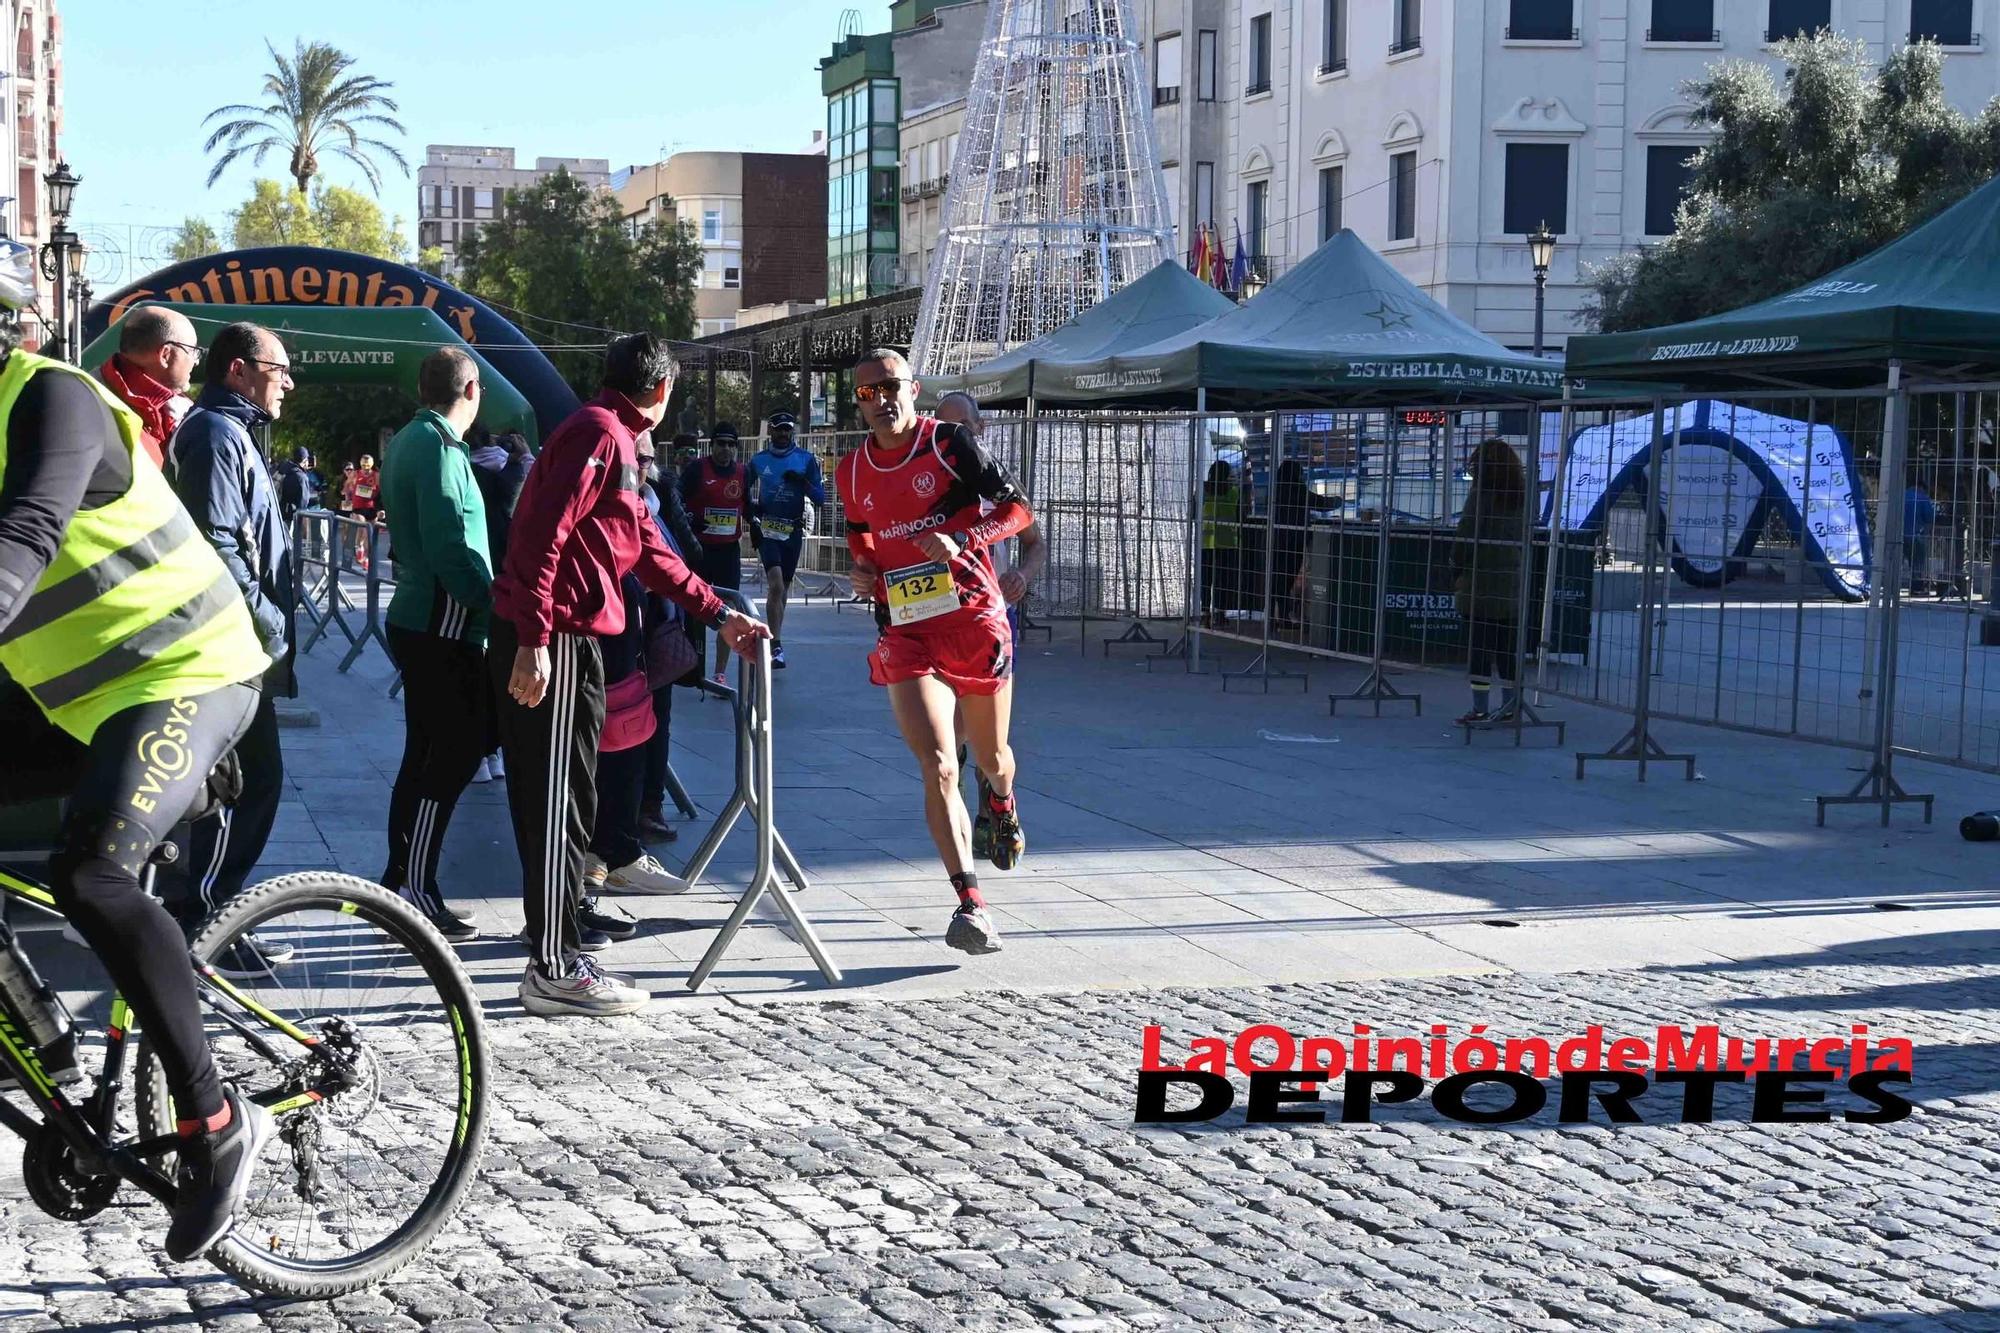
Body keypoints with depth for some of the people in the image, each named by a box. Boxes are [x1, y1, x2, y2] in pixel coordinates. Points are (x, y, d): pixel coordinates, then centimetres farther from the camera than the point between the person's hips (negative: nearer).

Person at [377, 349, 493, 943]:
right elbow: (448, 545, -23)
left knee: (426, 755, 14)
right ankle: (416, 892, -6)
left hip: (419, 621, 10)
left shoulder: (408, 441, 16)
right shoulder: (438, 447, -15)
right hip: (445, 625, -10)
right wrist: (487, 603, -15)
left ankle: (398, 884, 18)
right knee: (452, 756, -7)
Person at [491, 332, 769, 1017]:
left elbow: (649, 551, 27)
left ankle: (557, 952, 22)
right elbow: (544, 536, -22)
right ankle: (554, 971, -3)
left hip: (570, 642, 10)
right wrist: (532, 644, -26)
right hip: (550, 646, -10)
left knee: (565, 805, 14)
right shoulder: (597, 433, -12)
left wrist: (718, 615, 29)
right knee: (558, 805, -7)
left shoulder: (615, 441, 21)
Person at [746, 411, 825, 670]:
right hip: (767, 530, -2)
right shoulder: (758, 460, 5)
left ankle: (773, 642, 24)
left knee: (783, 589, 11)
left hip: (794, 531, 2)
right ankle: (776, 646, -22)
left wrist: (803, 482, -16)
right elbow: (746, 495, 16)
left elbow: (820, 498, 2)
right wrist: (753, 522, 1)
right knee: (776, 585, -19)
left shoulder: (806, 460, 4)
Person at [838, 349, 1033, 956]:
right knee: (937, 767, -16)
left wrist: (960, 539, -21)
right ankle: (971, 904, -21)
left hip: (974, 621, -2)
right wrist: (864, 569, 5)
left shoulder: (949, 442, -6)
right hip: (906, 632, 2)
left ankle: (1003, 806, 55)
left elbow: (1017, 511, -5)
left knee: (991, 757, 17)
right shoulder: (853, 470, 8)